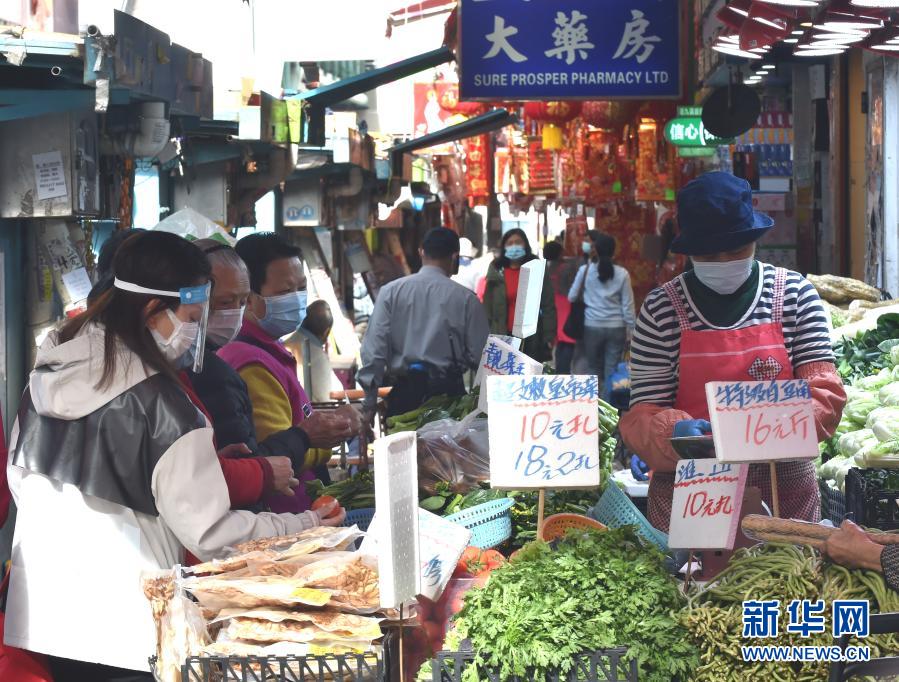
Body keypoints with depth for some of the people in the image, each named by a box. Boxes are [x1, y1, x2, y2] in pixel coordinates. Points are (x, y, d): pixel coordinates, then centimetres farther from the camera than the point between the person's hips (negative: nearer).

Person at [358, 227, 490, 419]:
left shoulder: (391, 291, 0)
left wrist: (370, 402, 1)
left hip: (403, 390, 1)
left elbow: (374, 347, -3)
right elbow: (478, 354, -2)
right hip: (449, 389, -1)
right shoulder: (466, 298, -3)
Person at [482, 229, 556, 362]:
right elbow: (487, 308, 8)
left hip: (532, 338, -1)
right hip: (504, 336, 1)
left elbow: (548, 306, 1)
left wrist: (549, 336, -7)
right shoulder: (496, 273, 6)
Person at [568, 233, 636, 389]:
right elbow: (627, 305, -1)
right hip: (616, 327, 0)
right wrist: (631, 329, 8)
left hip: (592, 326, 0)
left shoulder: (585, 270, -4)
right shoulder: (622, 274, -4)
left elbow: (571, 297, 4)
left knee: (593, 369, 13)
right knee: (612, 370, 5)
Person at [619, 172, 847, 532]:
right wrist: (674, 431, -26)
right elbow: (642, 418, -4)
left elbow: (824, 393, -5)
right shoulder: (660, 310, -4)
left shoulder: (795, 294, 0)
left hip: (786, 498, 1)